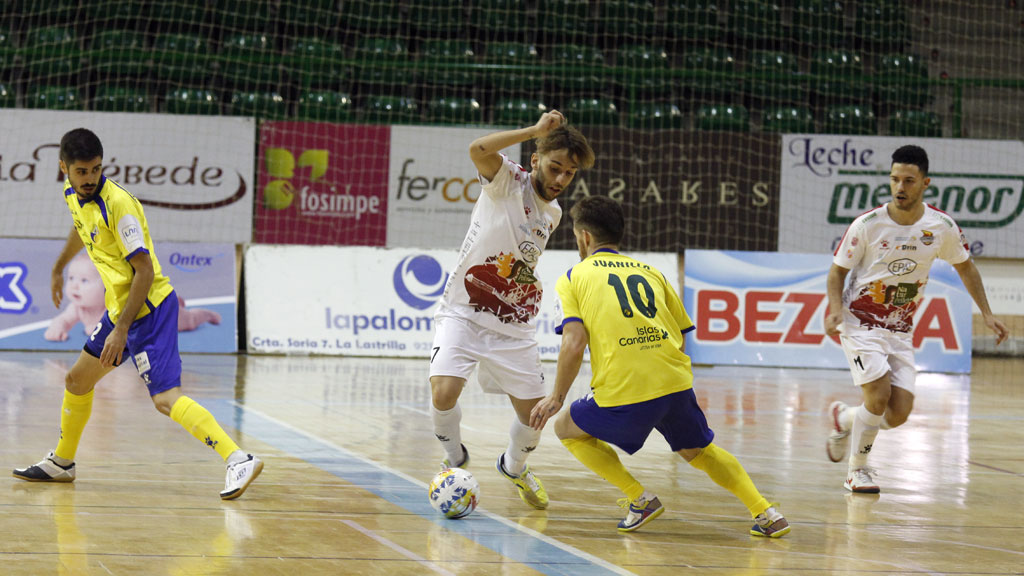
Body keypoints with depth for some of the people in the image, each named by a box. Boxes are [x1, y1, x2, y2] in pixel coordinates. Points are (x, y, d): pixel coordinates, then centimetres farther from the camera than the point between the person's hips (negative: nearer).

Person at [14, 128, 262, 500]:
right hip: (118, 307, 9)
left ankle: (237, 460, -27)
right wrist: (59, 269, 41)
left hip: (148, 308, -9)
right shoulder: (73, 194, 3)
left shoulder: (117, 203, -22)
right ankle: (62, 462, 39)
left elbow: (145, 271, -22)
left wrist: (121, 330, -24)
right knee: (77, 381, 20)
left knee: (165, 398, -20)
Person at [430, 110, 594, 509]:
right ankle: (455, 459, 7)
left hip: (514, 327, 6)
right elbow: (479, 151, -33)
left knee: (533, 413, 2)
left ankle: (514, 467, 36)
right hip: (463, 312, -6)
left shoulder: (552, 213, 9)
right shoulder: (509, 180, -10)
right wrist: (536, 130, -31)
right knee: (444, 392, -24)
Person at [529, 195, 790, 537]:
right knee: (698, 451, 28)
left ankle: (640, 499, 9)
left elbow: (574, 345, -4)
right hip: (676, 381, 5)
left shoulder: (574, 278, 10)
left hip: (623, 393, -5)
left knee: (567, 429, 21)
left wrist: (556, 399, 6)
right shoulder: (649, 272, 22)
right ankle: (766, 514, 14)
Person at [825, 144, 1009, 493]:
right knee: (879, 396, -19)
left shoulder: (942, 227, -7)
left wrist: (986, 313, 7)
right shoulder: (868, 225, -15)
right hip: (860, 322, -4)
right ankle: (858, 470, 3)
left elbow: (965, 266, 11)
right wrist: (835, 308, -21)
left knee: (898, 414, -4)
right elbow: (838, 269, -4)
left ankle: (844, 418, 27)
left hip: (900, 330, 4)